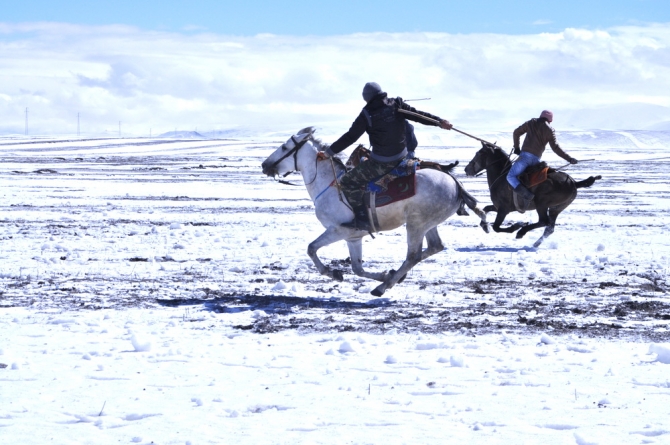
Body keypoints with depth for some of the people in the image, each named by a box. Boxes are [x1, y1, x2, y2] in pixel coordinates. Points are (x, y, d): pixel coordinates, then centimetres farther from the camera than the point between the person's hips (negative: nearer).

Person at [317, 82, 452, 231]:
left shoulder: (367, 115, -15)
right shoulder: (396, 105, -2)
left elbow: (350, 137, -12)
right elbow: (418, 115, -1)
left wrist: (328, 153, -6)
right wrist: (440, 122, 5)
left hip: (381, 163, -7)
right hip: (402, 156, 7)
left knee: (348, 182, 2)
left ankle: (362, 220, -3)